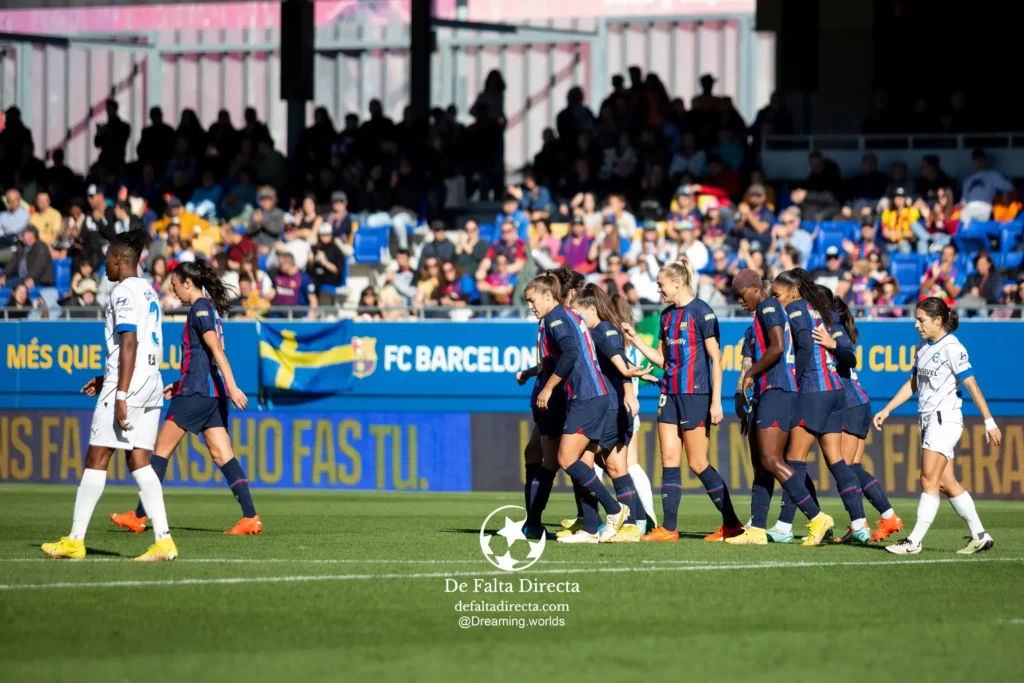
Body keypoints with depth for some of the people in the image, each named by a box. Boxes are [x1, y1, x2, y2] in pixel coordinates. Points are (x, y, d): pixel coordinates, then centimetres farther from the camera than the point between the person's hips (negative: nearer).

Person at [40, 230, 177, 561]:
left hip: (128, 385, -9)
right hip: (151, 385, 9)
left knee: (96, 459, -1)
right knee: (139, 460, 5)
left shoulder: (124, 292, -10)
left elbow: (129, 344, -19)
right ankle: (163, 540, -7)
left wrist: (121, 394, -21)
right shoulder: (148, 291, 18)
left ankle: (75, 540, 3)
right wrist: (107, 379, 27)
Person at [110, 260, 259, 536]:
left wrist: (232, 387, -27)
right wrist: (180, 384, 25)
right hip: (213, 393, 9)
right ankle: (250, 518, -9)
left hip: (195, 393, -9)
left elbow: (216, 350, -20)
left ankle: (139, 516, 6)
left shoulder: (200, 308, -10)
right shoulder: (210, 307, 18)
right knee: (223, 456, 2)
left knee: (162, 450, 0)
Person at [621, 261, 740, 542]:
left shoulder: (700, 312, -10)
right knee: (669, 461, 2)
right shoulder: (667, 315, 14)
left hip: (695, 394, -8)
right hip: (670, 393, 8)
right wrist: (635, 339, 9)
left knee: (698, 464, -4)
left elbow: (716, 358, -11)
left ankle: (732, 524, 5)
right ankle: (668, 528, 3)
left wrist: (716, 401, -15)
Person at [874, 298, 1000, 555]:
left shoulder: (951, 348, -11)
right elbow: (912, 384, 22)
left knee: (930, 479, -12)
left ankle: (914, 541, -14)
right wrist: (886, 411, 17)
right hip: (928, 420, 9)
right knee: (945, 483, 7)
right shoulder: (923, 348, 14)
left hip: (945, 419, -9)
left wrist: (989, 422, -14)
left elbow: (971, 385, -13)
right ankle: (979, 536, 12)